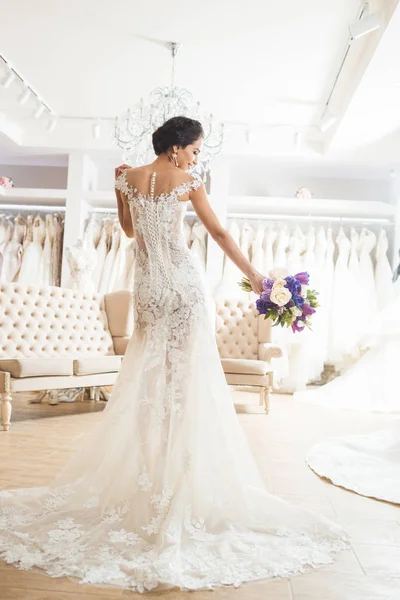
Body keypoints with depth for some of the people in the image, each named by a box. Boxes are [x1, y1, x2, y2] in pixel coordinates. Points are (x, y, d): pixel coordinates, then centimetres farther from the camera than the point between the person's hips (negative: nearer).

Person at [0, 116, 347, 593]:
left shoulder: (131, 177, 8)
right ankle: (180, 489, 0)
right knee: (187, 376, -2)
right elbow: (219, 234, -5)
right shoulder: (186, 182, -4)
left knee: (147, 377, 12)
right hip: (181, 282, -4)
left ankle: (139, 478, 19)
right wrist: (252, 274, -1)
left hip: (147, 285, 5)